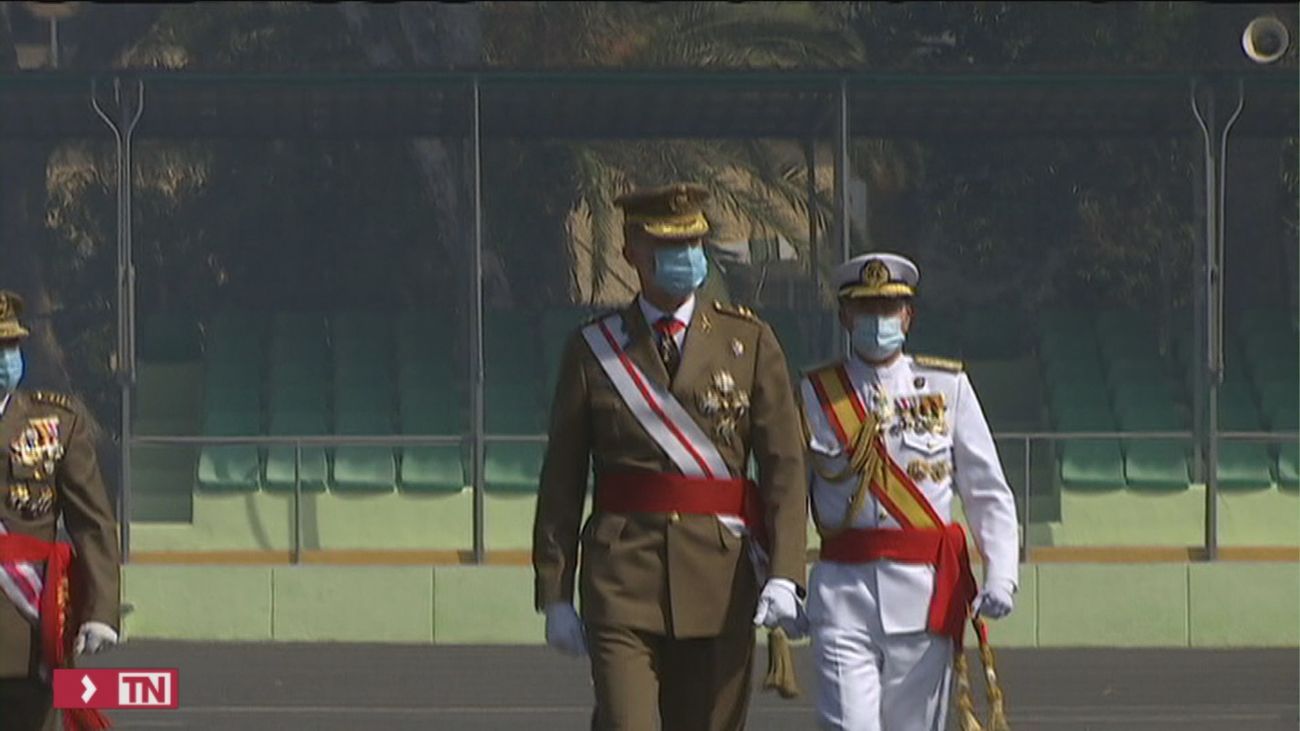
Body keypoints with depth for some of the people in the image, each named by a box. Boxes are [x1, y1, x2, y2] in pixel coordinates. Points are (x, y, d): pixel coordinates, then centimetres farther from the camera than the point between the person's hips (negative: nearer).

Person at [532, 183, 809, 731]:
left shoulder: (749, 343, 7)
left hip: (720, 578, 1)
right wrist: (555, 593, 4)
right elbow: (561, 480, 8)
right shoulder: (593, 350, 6)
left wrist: (784, 575, -10)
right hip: (623, 578, -1)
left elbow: (785, 465, 2)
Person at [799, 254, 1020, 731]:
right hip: (843, 591, -1)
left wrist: (1001, 577, -7)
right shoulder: (815, 395, 7)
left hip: (925, 596, 1)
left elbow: (988, 494, 6)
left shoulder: (947, 388, 7)